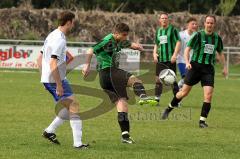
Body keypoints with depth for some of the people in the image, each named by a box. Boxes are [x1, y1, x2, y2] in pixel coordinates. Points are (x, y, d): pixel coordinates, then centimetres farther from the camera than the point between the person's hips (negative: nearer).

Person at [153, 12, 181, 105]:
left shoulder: (172, 29, -1)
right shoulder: (158, 31, 15)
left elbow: (178, 42, -7)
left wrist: (175, 55, -16)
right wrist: (154, 53, 6)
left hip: (170, 59, -5)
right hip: (160, 59, 5)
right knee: (158, 80, 2)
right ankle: (156, 100, 7)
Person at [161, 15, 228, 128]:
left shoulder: (217, 38, 7)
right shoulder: (198, 35, -6)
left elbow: (220, 53, 22)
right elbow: (187, 49, -6)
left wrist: (224, 67, 15)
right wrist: (187, 62, -21)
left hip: (209, 69, 3)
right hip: (195, 66, -3)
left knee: (208, 95, -12)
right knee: (184, 91, 1)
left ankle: (202, 120, -5)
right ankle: (169, 108, 24)